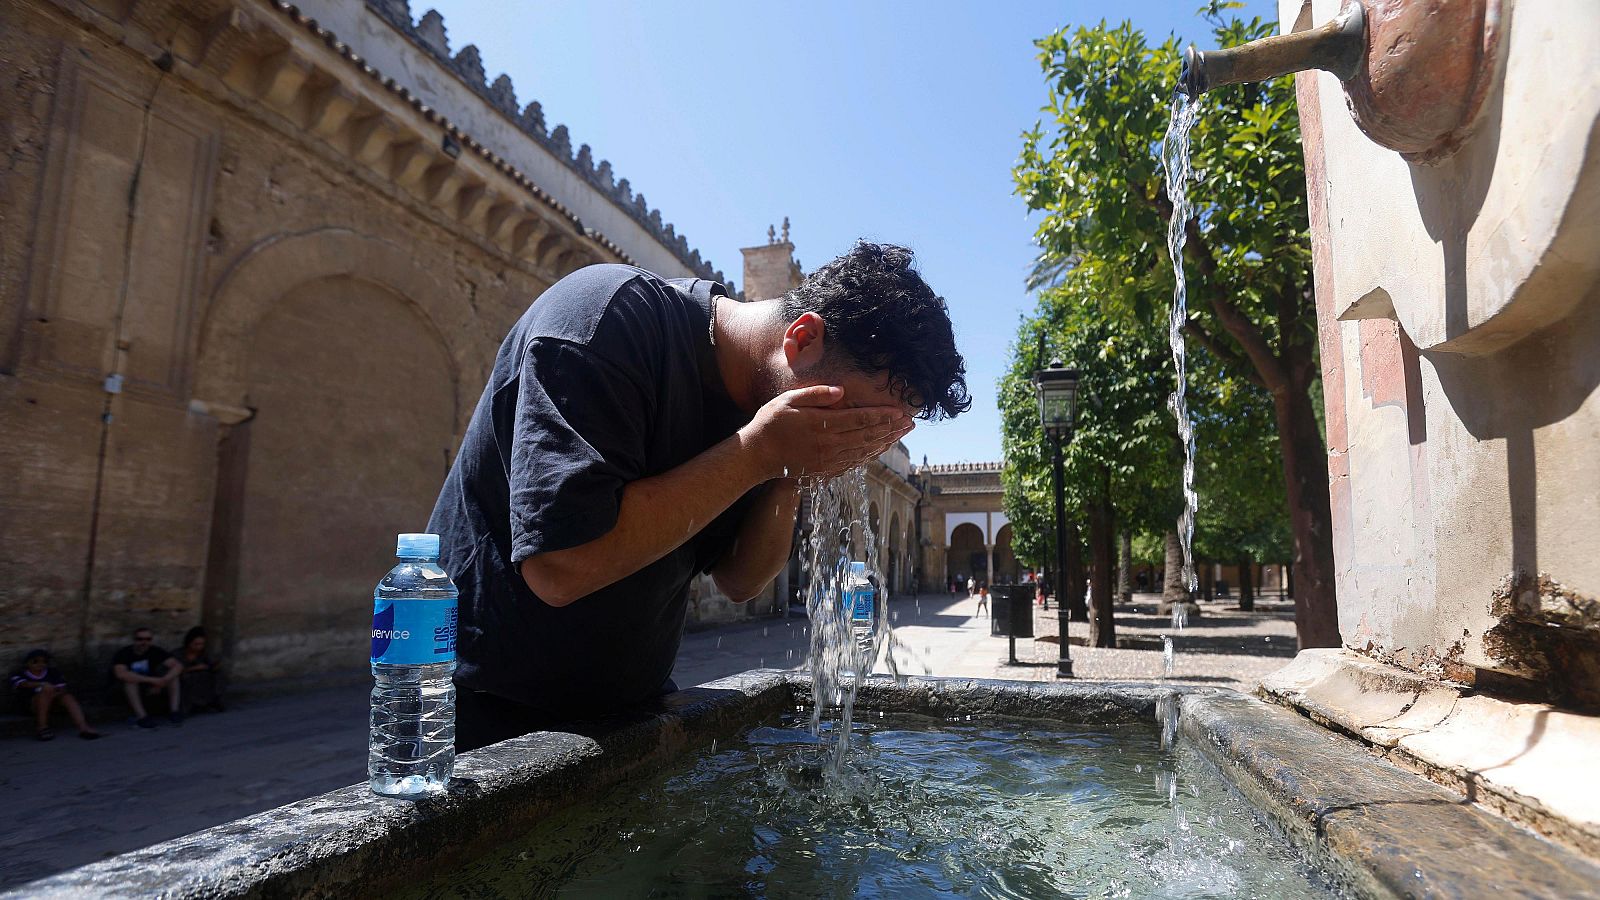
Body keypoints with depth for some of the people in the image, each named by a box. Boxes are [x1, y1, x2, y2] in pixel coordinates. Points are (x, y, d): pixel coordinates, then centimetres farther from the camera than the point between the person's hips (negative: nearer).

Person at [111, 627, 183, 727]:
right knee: (130, 678, -32)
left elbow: (178, 666, -19)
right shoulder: (123, 654, -17)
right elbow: (120, 674, -37)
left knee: (172, 673, -18)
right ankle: (141, 716, -35)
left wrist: (162, 682, -36)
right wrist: (152, 680, -39)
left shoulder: (155, 651, -7)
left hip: (150, 689, 3)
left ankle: (174, 710, -24)